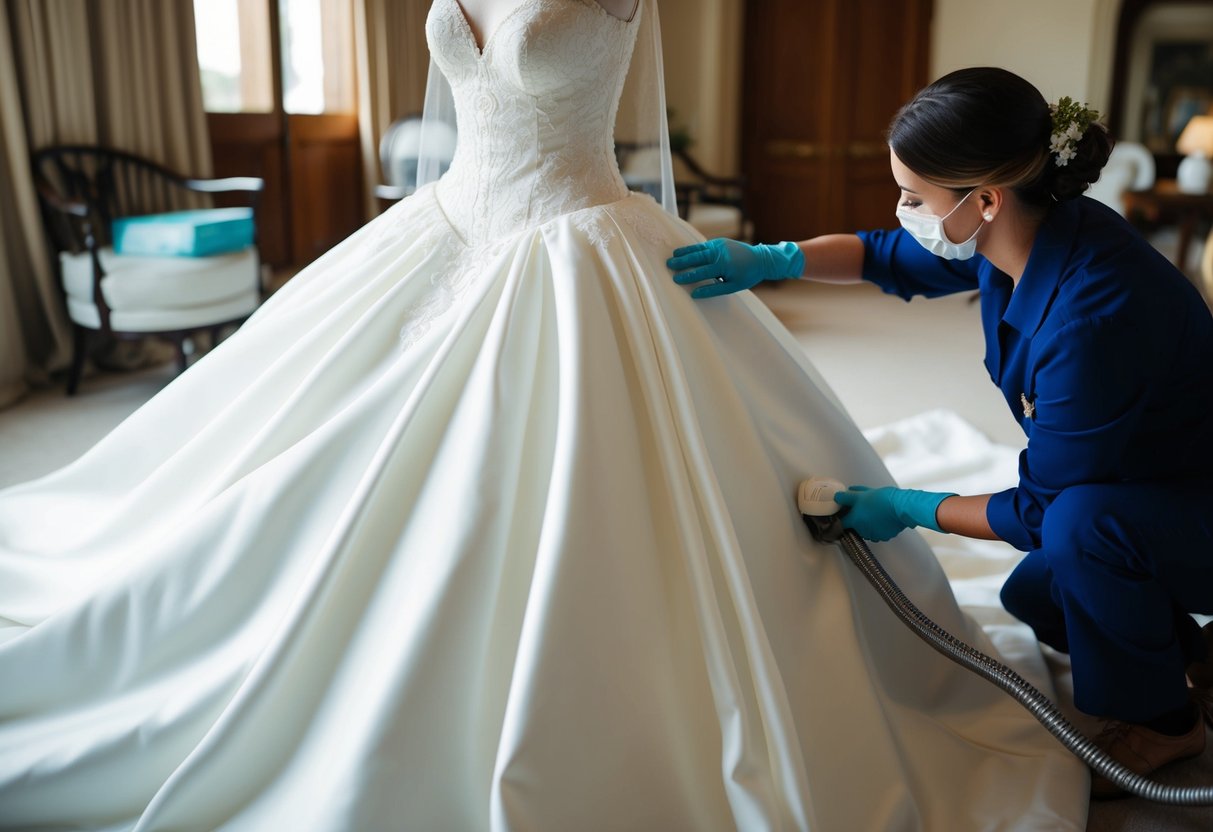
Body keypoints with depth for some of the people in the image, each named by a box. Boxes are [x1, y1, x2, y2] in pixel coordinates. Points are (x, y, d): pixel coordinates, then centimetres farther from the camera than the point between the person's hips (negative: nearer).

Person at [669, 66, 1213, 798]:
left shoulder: (1090, 314, -38)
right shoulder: (1016, 236, -13)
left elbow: (1042, 509, -27)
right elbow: (887, 257, 5)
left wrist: (909, 509, -15)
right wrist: (771, 260, -11)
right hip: (1137, 483, 8)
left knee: (1083, 522, -34)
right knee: (1033, 598, 6)